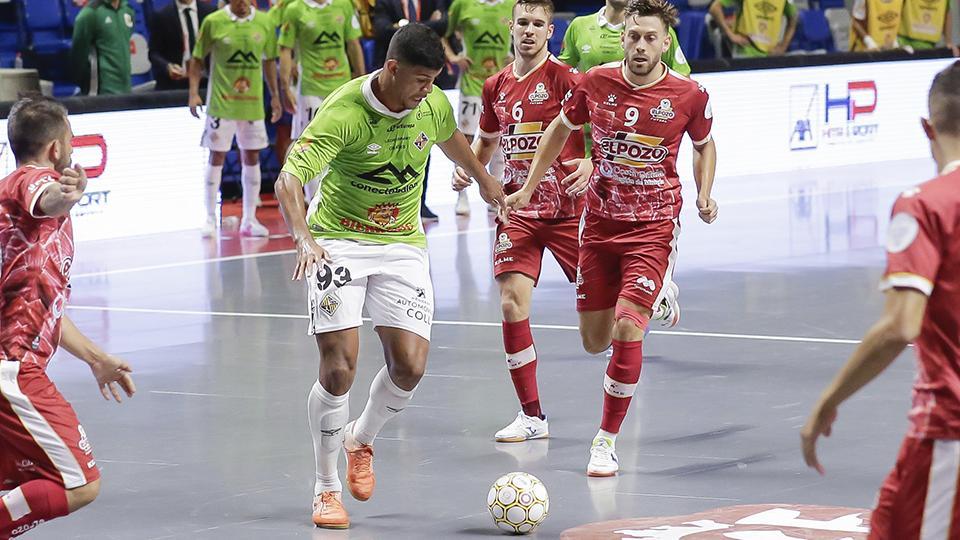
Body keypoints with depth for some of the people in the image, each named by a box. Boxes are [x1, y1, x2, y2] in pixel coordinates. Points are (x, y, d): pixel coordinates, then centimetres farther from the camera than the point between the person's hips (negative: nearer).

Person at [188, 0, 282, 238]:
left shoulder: (265, 22, 3)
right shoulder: (213, 22, -5)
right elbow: (197, 59, 1)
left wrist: (275, 95, 12)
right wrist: (194, 93, -7)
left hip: (253, 102, 3)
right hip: (221, 102, -3)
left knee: (252, 157, 6)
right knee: (217, 157, -1)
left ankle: (249, 220, 14)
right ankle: (210, 218, 7)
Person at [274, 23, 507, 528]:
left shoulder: (434, 104, -7)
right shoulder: (343, 112, -23)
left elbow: (450, 138, 20)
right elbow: (289, 180, -30)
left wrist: (484, 179, 36)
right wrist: (303, 237, -48)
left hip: (402, 244, 4)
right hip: (339, 241, -4)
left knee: (410, 365, -9)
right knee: (338, 367, -15)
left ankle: (360, 441, 23)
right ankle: (326, 490, 4)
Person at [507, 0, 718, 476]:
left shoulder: (689, 96, -10)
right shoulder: (595, 83, -6)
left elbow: (704, 146, 11)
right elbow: (560, 129, 13)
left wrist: (704, 196, -4)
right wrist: (528, 188, 12)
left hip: (653, 227, -3)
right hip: (600, 223, 3)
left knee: (627, 330, -20)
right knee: (595, 342, 11)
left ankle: (606, 442, -5)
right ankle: (656, 298, 46)